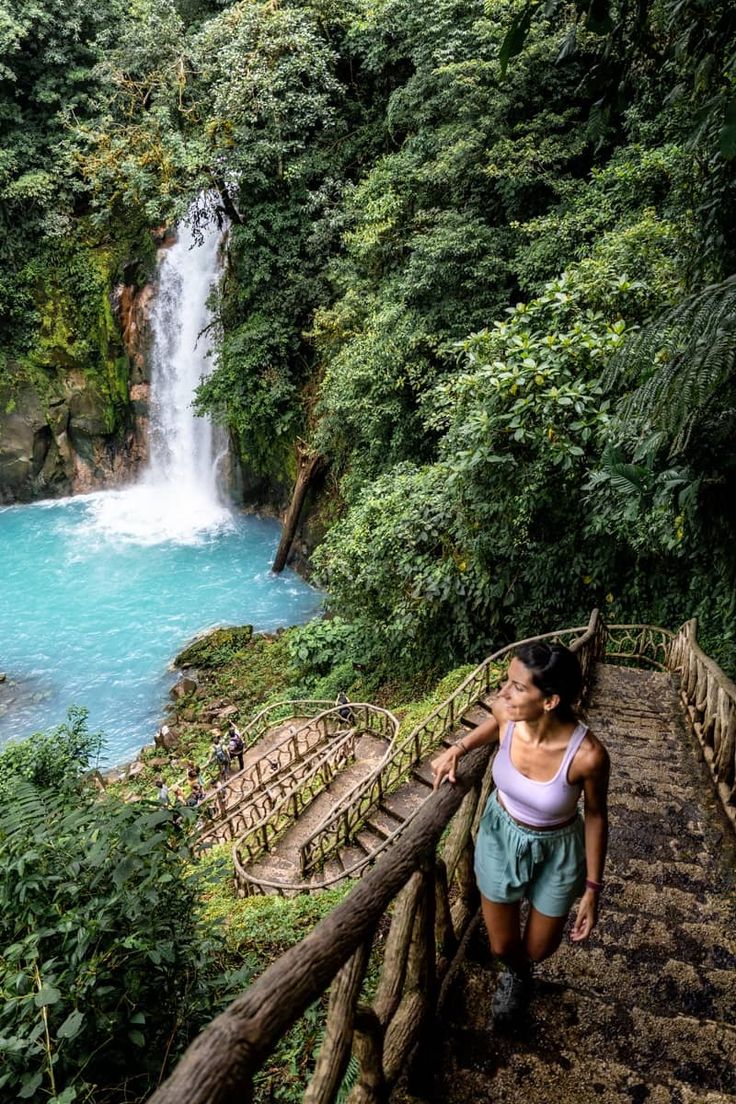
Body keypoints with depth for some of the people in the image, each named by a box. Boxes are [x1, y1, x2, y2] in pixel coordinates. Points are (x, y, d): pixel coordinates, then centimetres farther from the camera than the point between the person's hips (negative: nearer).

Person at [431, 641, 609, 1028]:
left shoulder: (587, 754, -35)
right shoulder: (507, 713, -26)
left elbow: (595, 816, -15)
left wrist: (593, 887, -5)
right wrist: (458, 748, -8)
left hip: (556, 852, -2)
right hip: (500, 835, 2)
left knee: (538, 950, 23)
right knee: (502, 947, 20)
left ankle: (521, 969, 63)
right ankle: (515, 972, 59)